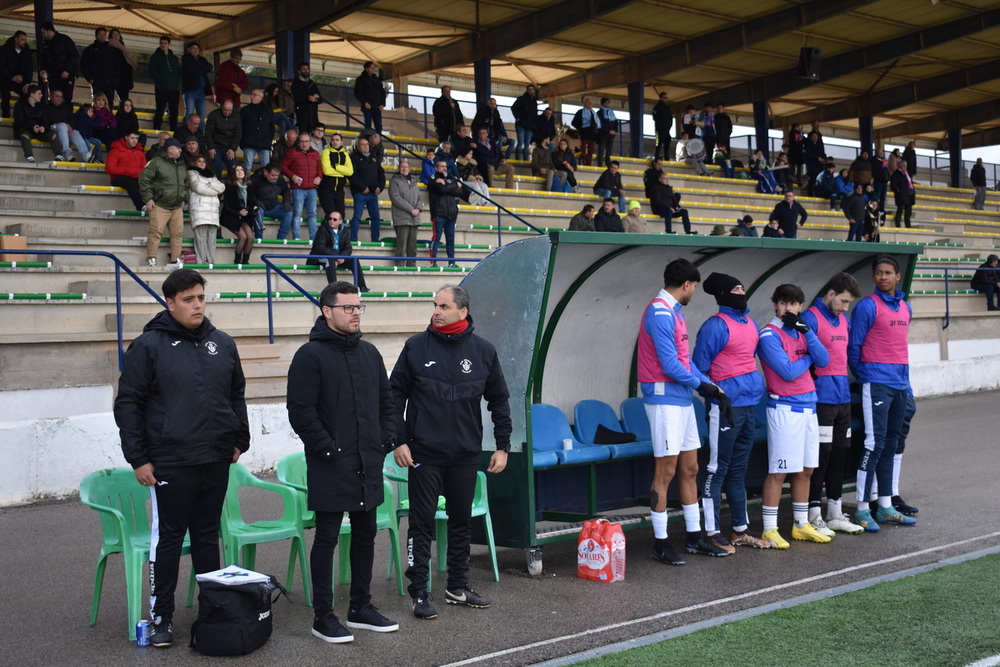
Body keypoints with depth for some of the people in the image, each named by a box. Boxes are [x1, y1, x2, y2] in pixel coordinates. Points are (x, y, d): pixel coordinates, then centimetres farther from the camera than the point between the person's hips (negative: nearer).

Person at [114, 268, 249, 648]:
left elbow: (237, 396, 19)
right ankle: (161, 617, 12)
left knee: (208, 536, 14)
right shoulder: (149, 345, -5)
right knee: (167, 539, 2)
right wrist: (138, 458, -8)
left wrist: (240, 440, 12)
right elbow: (128, 404, -5)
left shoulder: (222, 344, 9)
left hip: (216, 460, 4)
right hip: (170, 463, -4)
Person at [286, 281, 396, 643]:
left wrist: (387, 440, 6)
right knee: (327, 538, 1)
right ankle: (323, 616, 10)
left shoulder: (369, 353, 12)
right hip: (330, 467, -7)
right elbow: (301, 411, -14)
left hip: (368, 464, 7)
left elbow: (386, 401, 18)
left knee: (365, 534, 13)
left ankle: (361, 607, 26)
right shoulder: (311, 355, -9)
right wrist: (327, 448, -17)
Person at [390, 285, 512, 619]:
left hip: (466, 454, 2)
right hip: (424, 453, -2)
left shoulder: (483, 350, 2)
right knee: (422, 523, 1)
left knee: (461, 521, 13)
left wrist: (503, 446, 5)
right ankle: (419, 594, 9)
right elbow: (396, 395, 1)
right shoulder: (416, 346, -3)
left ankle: (458, 587, 26)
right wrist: (399, 440, -6)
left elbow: (499, 400, 9)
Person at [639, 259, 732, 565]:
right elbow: (670, 364, -19)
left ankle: (695, 537, 22)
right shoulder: (660, 313, -15)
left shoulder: (674, 312, 16)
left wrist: (715, 389, 8)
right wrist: (700, 384, -5)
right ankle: (660, 542, 2)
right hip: (664, 398, -10)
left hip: (682, 399, 10)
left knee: (690, 469, 13)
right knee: (665, 471, -5)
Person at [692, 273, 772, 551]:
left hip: (750, 404, 8)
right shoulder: (715, 326, -11)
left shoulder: (750, 323, 13)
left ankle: (741, 529, 22)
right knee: (718, 469, -3)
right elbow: (699, 366, -10)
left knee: (739, 469, 14)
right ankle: (712, 532, 2)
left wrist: (755, 386, 16)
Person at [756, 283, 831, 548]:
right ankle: (769, 530, 0)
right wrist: (808, 358, 1)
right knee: (778, 471, -5)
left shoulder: (801, 331, 13)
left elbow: (823, 361, 1)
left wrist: (807, 331, -9)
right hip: (784, 408, -7)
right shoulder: (769, 335, -9)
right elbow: (788, 371, -16)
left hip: (808, 406, 7)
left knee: (805, 469, 12)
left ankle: (801, 525, 21)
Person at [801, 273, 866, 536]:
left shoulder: (843, 320, 16)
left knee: (839, 455, 13)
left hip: (842, 398, 9)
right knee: (820, 456, -6)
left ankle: (835, 514, 22)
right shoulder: (810, 318, -10)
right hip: (821, 399, -9)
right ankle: (814, 516, 1)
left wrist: (847, 384, 18)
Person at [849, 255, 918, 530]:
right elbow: (853, 346, -6)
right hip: (877, 383, -7)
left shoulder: (905, 307, 14)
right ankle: (862, 509, -4)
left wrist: (905, 379, 15)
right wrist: (863, 376, -1)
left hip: (901, 383, 7)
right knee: (875, 443, -9)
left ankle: (886, 506, 17)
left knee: (891, 444, 10)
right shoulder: (867, 306, -7)